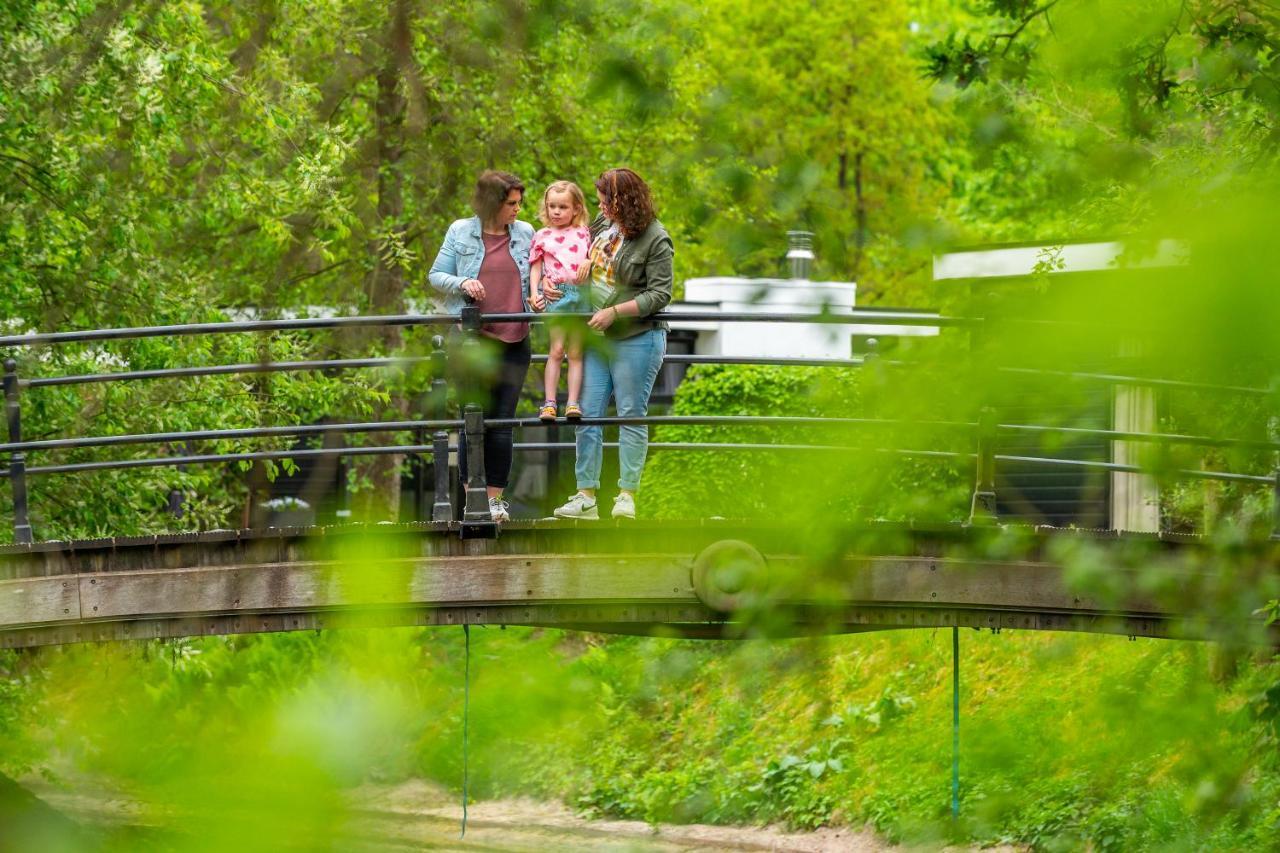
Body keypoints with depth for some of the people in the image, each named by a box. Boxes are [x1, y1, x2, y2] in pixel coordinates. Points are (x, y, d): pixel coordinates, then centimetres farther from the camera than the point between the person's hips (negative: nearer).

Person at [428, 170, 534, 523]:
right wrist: (461, 283, -12)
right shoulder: (461, 233, 5)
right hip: (472, 341, -2)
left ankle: (496, 498, 8)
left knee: (503, 422, 1)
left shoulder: (525, 234, 11)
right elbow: (436, 275, 7)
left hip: (514, 342, 2)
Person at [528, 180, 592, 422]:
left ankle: (573, 402, 1)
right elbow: (535, 268, 9)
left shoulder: (583, 234, 11)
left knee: (576, 352, 2)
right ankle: (549, 403, -7)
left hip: (581, 295, 1)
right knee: (556, 350, -8)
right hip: (555, 295, -1)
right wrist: (534, 293, -1)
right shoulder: (542, 237, 9)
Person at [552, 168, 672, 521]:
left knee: (631, 416, 0)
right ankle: (586, 497, 5)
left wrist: (613, 312, -21)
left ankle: (627, 495, 5)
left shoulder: (656, 240, -13)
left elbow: (659, 294, -16)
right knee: (588, 415, 2)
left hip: (636, 340, -7)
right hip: (594, 338, 7)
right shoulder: (603, 224, 7)